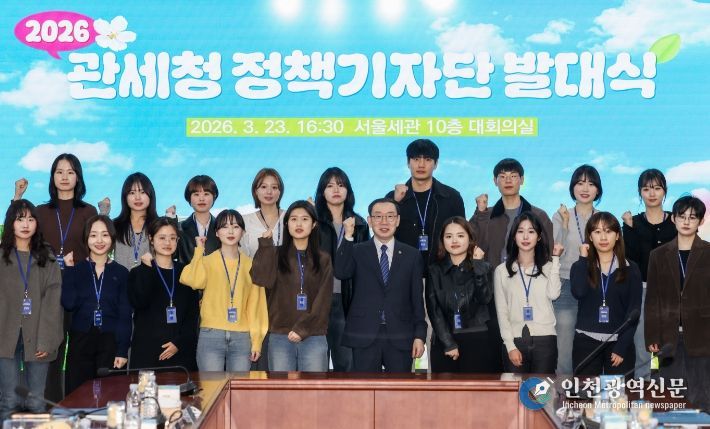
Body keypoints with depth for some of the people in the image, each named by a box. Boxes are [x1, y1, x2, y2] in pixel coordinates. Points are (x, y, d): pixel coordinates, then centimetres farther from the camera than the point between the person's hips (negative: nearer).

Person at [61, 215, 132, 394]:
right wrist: (69, 270, -6)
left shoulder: (121, 272, 4)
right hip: (80, 341, 1)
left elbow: (125, 315, 1)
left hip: (110, 342, -1)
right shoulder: (76, 269, 6)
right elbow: (68, 304, -7)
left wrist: (123, 350, -6)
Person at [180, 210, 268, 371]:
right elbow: (194, 281, -19)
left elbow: (255, 303, 9)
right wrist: (199, 250, -8)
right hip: (211, 335, -2)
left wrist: (256, 339, 4)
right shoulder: (207, 261, 3)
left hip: (242, 338, 2)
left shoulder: (250, 265, 10)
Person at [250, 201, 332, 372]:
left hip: (314, 337, 0)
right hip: (280, 337, 0)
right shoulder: (275, 254, 7)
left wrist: (302, 329, -10)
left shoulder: (323, 259, 8)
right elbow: (261, 279, -12)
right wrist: (266, 245, -6)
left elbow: (323, 301, 0)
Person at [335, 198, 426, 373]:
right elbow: (341, 273, -15)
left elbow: (417, 297, 7)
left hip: (400, 338, 1)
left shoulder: (412, 255, 8)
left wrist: (420, 335, 1)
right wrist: (348, 237, -20)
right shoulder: (357, 252, 5)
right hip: (364, 337, -1)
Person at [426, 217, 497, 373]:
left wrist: (477, 265, -13)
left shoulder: (483, 267, 7)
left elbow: (485, 298, -11)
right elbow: (434, 310, -1)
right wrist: (449, 344, -9)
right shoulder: (435, 271, 7)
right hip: (444, 342, 1)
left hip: (477, 342, -1)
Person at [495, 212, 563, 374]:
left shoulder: (548, 267, 8)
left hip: (545, 340, 0)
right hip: (515, 341, 0)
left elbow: (553, 294, -12)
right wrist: (510, 346, -6)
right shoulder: (502, 270, 7)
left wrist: (555, 258, -5)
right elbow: (501, 311, 4)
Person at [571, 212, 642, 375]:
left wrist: (622, 347, -10)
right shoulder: (581, 267, 7)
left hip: (619, 343, -1)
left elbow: (634, 310, -1)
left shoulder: (630, 269, 5)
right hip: (586, 342, 1)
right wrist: (583, 258, -5)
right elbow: (578, 292, -15)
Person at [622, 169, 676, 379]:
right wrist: (630, 228, -13)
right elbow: (630, 258, -7)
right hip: (642, 290, 0)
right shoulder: (633, 223, 5)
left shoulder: (675, 222, 6)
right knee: (642, 350, 0)